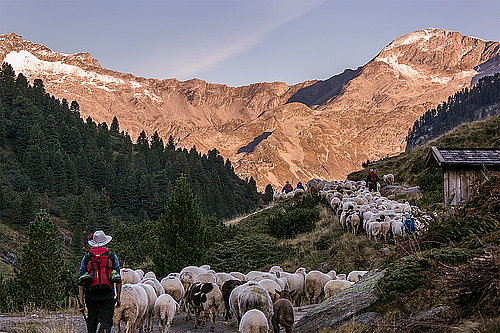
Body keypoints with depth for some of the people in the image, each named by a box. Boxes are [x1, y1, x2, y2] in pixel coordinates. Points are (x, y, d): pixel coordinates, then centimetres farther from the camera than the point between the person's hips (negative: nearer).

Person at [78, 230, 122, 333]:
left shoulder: (86, 258, 5)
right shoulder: (112, 257, 3)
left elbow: (81, 282, 2)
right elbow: (118, 280, 1)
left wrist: (81, 300, 4)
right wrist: (118, 297, 8)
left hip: (91, 296, 2)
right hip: (108, 296, -2)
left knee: (91, 321, 20)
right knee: (106, 323, -1)